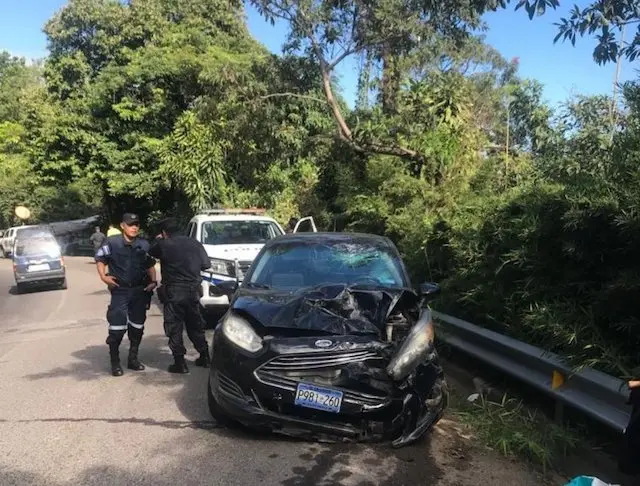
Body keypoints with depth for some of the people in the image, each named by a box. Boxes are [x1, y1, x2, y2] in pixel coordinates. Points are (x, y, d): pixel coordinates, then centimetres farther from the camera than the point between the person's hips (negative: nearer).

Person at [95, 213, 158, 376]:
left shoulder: (144, 244, 2)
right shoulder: (112, 242, -7)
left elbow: (150, 264, 11)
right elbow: (100, 259, 3)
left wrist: (153, 281, -2)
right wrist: (103, 277, -9)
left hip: (140, 290, 4)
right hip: (120, 291, -4)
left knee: (137, 326, 11)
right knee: (117, 327, -8)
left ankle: (133, 358, 26)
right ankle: (115, 363, 5)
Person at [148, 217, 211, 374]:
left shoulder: (163, 245, -7)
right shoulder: (194, 242, 4)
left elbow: (150, 252, 13)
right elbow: (206, 264, 7)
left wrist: (157, 240, 30)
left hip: (174, 292, -4)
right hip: (193, 290, 5)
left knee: (174, 328, 4)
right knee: (196, 325, 17)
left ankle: (180, 363, 3)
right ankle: (205, 357, 22)